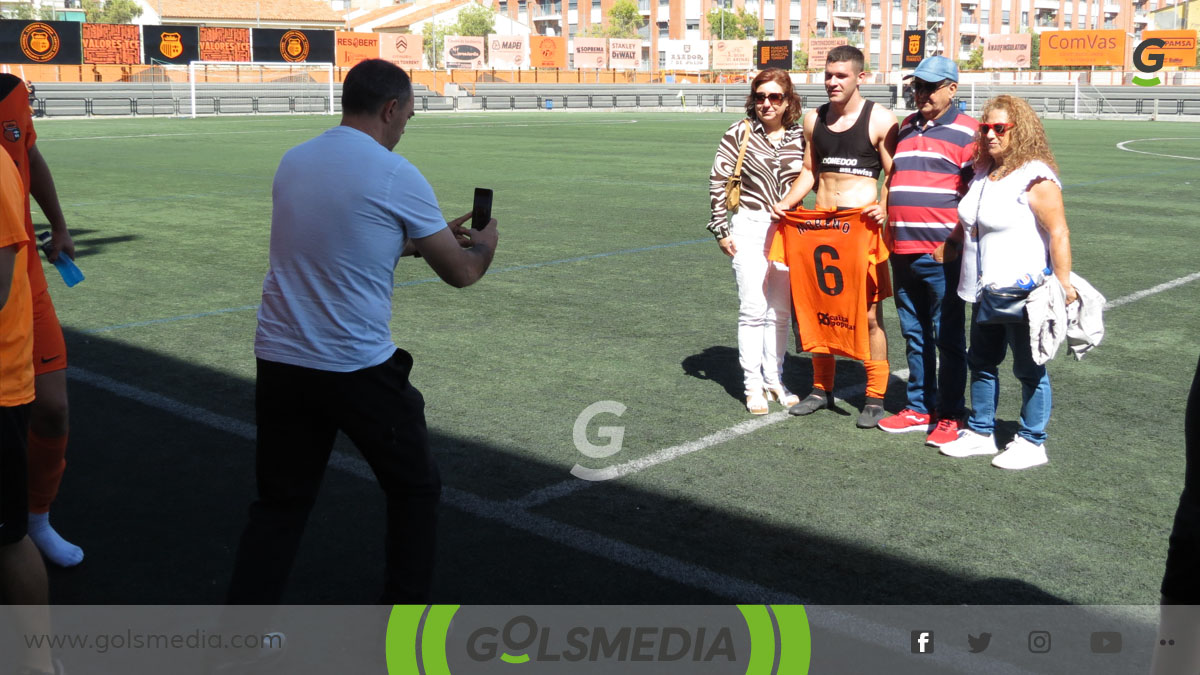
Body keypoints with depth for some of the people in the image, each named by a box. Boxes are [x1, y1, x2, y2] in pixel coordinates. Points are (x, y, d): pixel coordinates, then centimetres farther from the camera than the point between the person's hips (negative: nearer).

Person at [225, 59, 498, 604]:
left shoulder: (293, 162, 8)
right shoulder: (396, 176, -11)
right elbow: (461, 273, -2)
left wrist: (428, 238, 30)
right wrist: (484, 245, 21)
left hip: (278, 360, 6)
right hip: (358, 370, -5)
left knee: (279, 503, 16)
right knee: (414, 490, 16)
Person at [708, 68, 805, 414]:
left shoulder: (799, 137, 4)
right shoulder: (739, 133, -4)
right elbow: (718, 181, -2)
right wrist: (721, 228, -5)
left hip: (788, 230, 3)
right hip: (749, 229, -3)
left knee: (780, 310, 8)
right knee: (753, 308, -5)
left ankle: (774, 379, 20)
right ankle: (753, 385, 3)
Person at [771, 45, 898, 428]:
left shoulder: (880, 120, -3)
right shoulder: (814, 120, 12)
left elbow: (894, 176, -2)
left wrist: (884, 208, -20)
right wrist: (787, 203, 3)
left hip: (863, 225, -5)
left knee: (869, 313, -2)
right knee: (818, 307, 9)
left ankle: (875, 397, 6)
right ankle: (822, 389, 23)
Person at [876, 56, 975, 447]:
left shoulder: (966, 132, -4)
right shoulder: (906, 128, 17)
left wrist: (954, 242, -15)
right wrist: (884, 210, 15)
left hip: (941, 254, -7)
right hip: (902, 252, 7)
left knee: (948, 337, 1)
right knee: (914, 336, 14)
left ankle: (950, 416, 9)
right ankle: (920, 408, 25)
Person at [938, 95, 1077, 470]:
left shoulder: (1036, 178, -15)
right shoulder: (983, 174, 10)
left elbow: (1059, 234, -18)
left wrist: (1064, 284, -21)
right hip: (986, 289, 9)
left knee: (1029, 368, 3)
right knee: (981, 361, 16)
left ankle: (1032, 443, 14)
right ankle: (980, 432, 29)